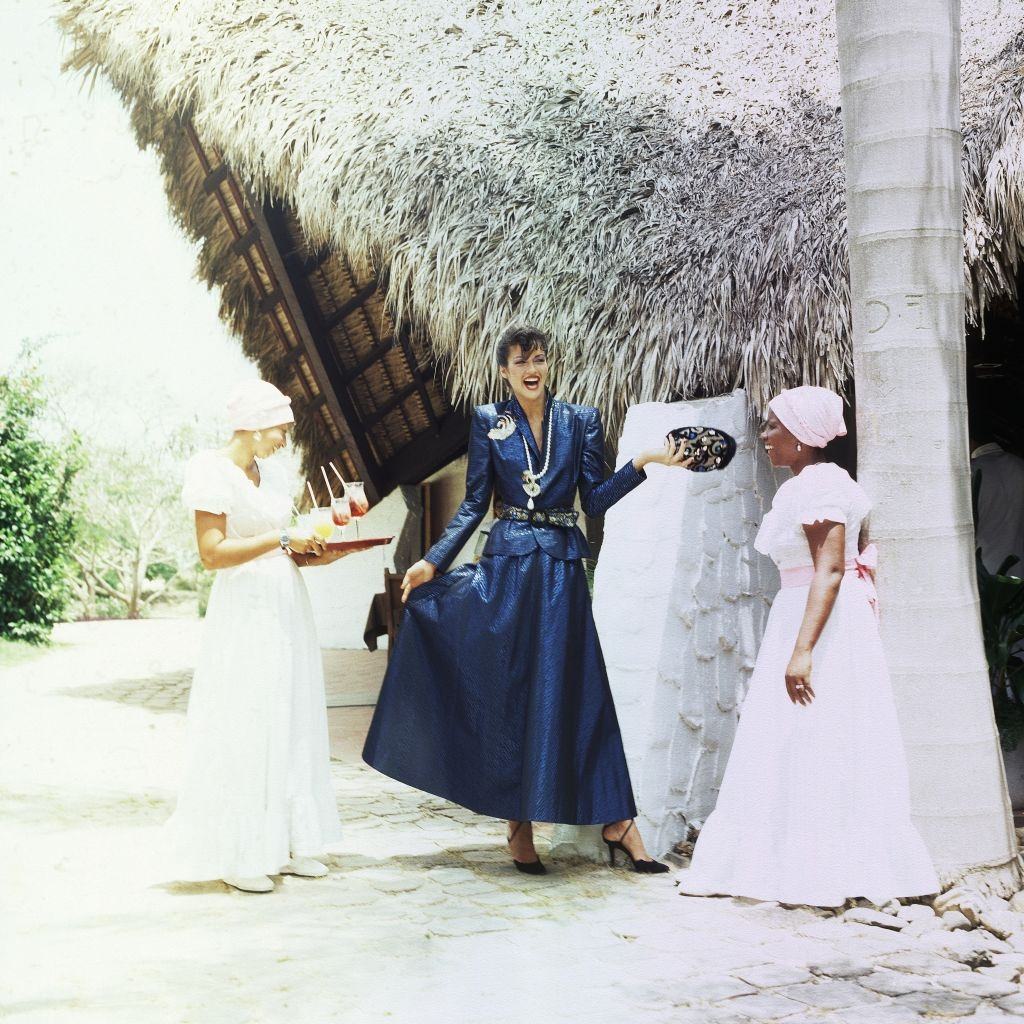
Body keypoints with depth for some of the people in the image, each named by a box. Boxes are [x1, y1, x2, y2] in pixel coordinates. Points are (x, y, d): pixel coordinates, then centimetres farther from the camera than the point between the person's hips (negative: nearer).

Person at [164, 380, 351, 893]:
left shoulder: (269, 474, 14)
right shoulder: (212, 471, -9)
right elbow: (212, 553, -16)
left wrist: (313, 555, 2)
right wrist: (281, 540, -19)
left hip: (286, 611, 8)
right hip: (245, 614, -8)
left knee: (292, 728, 8)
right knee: (244, 730, -5)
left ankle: (282, 843, 14)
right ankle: (236, 855, 2)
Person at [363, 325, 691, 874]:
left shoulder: (580, 420, 7)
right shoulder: (488, 421, 6)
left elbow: (595, 500, 2)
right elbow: (474, 504, 5)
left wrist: (642, 463, -11)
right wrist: (433, 561, -4)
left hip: (562, 569, 1)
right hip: (507, 566, 0)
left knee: (578, 689, -1)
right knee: (509, 693, 2)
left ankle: (616, 820, 2)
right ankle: (519, 824, 9)